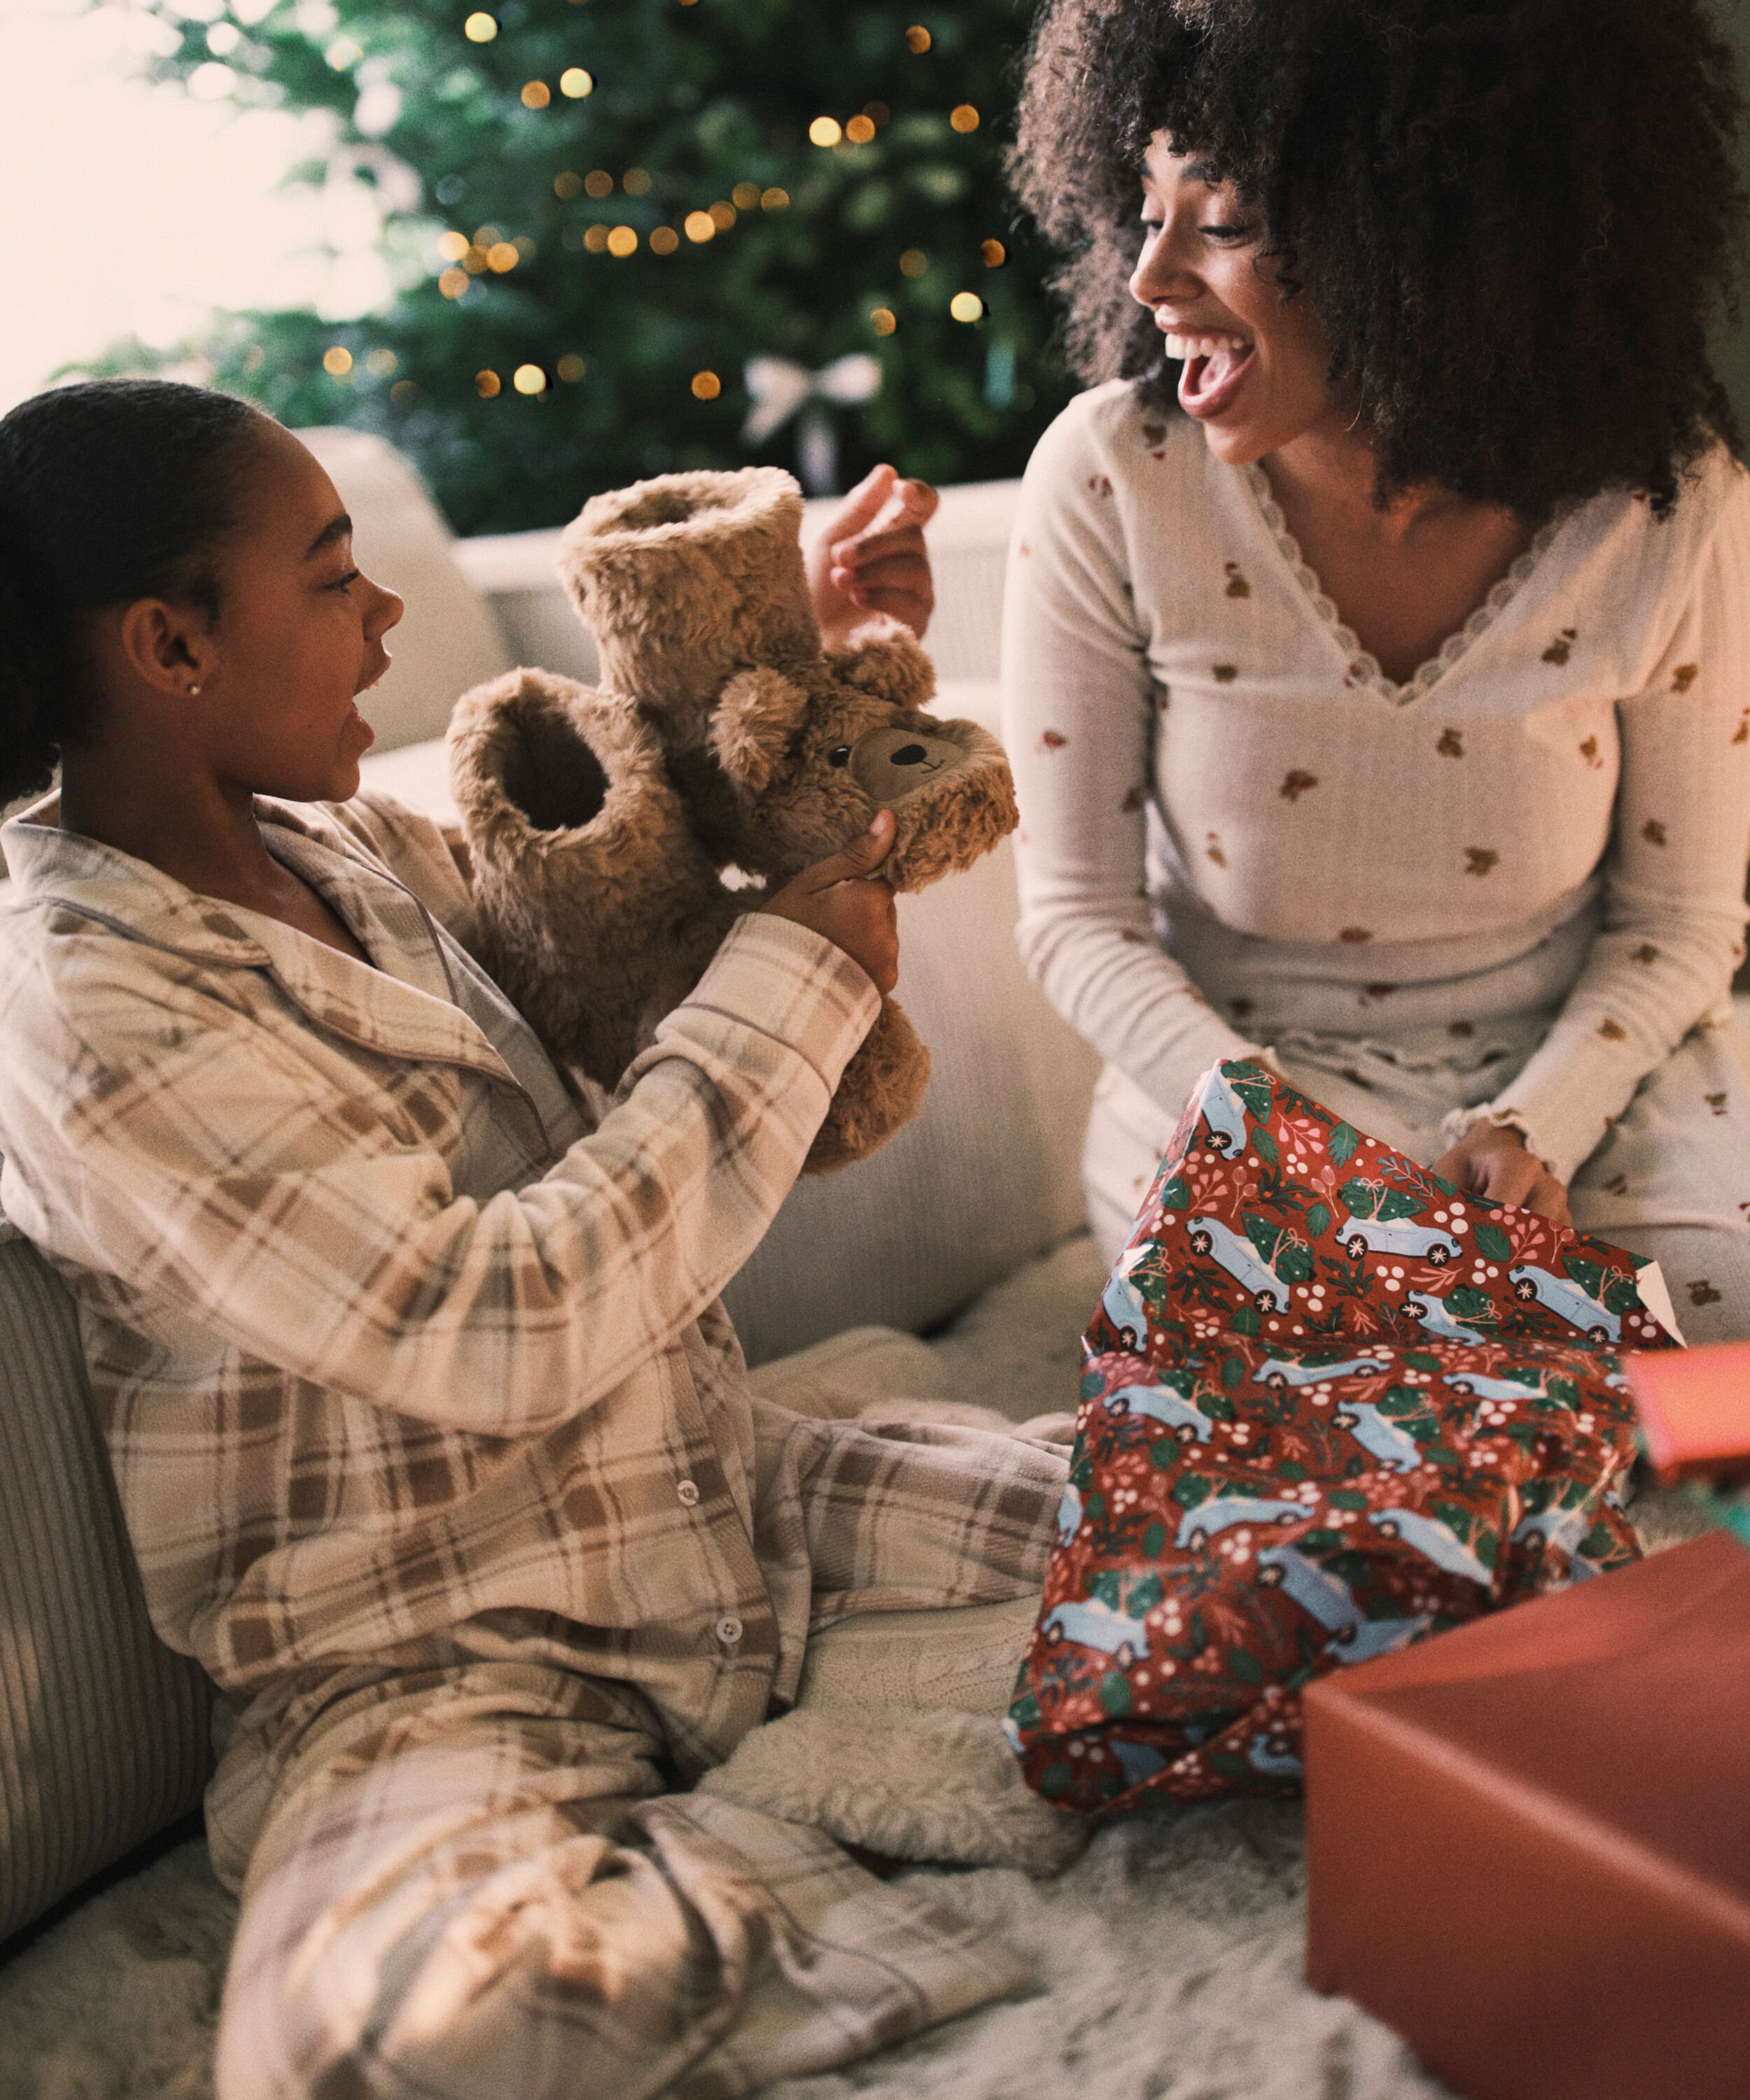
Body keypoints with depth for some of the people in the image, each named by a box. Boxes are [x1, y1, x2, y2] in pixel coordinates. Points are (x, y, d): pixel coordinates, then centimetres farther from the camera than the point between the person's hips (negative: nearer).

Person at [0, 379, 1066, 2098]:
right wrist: (796, 974, -15)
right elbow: (496, 1334, -24)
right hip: (430, 1675, -7)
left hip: (728, 1516, 8)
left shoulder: (343, 842, 7)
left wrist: (804, 650, 18)